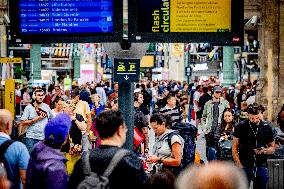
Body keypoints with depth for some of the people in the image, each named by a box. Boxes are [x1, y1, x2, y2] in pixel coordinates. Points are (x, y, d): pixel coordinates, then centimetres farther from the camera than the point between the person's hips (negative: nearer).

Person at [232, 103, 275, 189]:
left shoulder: (267, 128, 4)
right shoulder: (240, 127, -1)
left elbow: (272, 148, 12)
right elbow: (234, 148, 1)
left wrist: (265, 150, -11)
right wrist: (239, 165, -8)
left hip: (261, 166, 2)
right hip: (245, 166, -2)